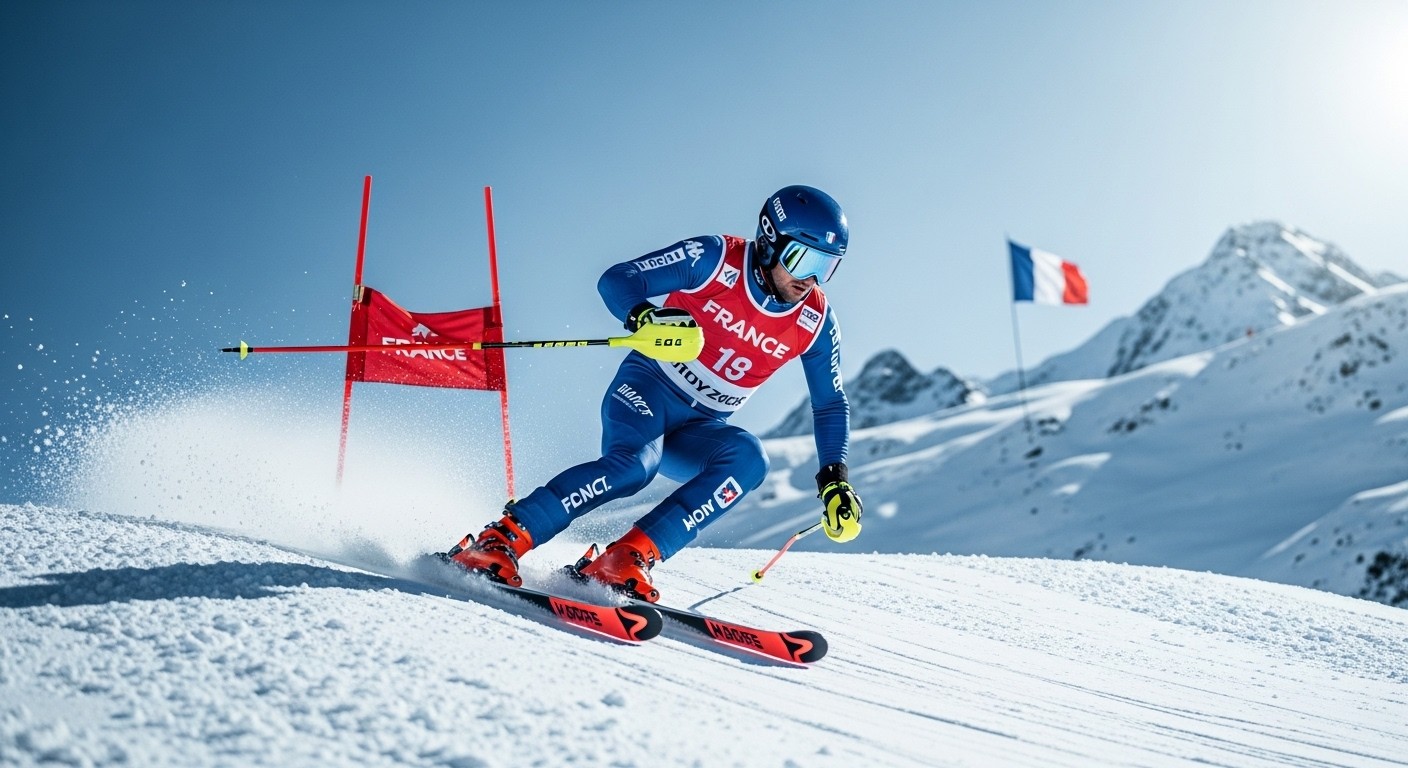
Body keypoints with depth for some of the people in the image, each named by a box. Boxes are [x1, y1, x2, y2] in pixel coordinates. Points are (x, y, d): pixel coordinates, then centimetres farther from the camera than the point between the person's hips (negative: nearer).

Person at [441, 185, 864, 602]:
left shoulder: (815, 320, -3)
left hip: (699, 431, 4)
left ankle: (628, 558, -33)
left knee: (747, 457, -29)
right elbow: (616, 280, -13)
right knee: (633, 462, -34)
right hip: (649, 386, -4)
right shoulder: (714, 258, -13)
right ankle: (501, 539, -27)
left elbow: (831, 404, 8)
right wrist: (644, 316, -35)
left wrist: (834, 478, -4)